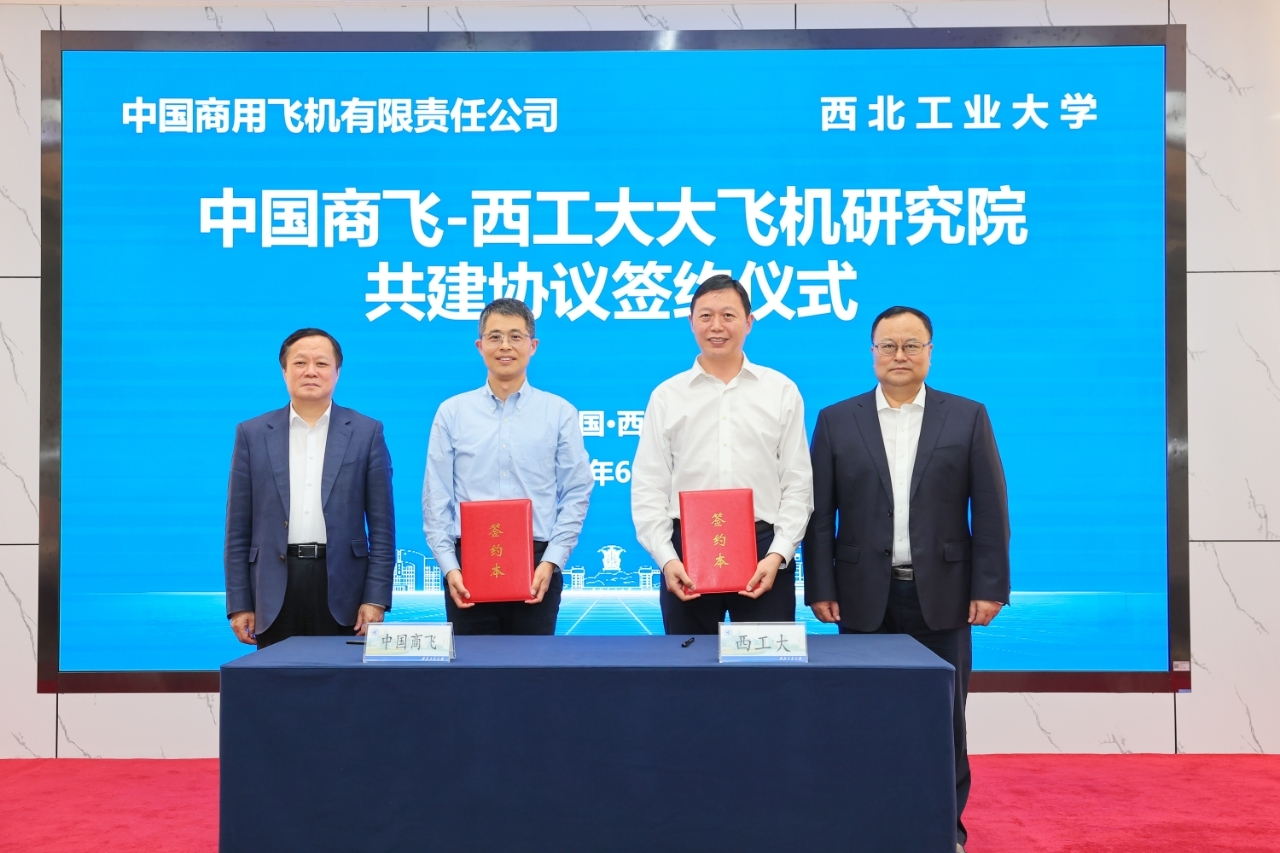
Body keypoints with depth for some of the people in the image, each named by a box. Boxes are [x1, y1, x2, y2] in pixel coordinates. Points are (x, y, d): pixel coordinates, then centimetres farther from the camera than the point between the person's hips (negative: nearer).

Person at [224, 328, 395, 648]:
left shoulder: (366, 432, 4)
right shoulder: (253, 434, 7)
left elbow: (381, 526, 2)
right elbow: (238, 530, 7)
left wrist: (376, 598, -4)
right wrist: (239, 603, 3)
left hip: (341, 587, -1)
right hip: (276, 589, 1)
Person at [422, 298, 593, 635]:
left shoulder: (560, 413, 4)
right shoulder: (451, 413, 5)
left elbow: (576, 494, 1)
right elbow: (436, 499, 3)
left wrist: (551, 561, -8)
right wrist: (449, 567, -5)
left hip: (536, 564, 0)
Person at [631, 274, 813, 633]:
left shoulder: (782, 392, 5)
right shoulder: (666, 396, 6)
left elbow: (797, 483, 3)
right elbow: (648, 487, 3)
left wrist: (778, 554, -7)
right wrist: (665, 558, -8)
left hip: (764, 550, 0)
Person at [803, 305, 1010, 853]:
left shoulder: (967, 417, 4)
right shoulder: (837, 421, 5)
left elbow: (990, 509, 2)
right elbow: (820, 514, 2)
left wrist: (989, 587, -4)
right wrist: (820, 588, -4)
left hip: (941, 594, 0)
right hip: (865, 596, 0)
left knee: (943, 716, 6)